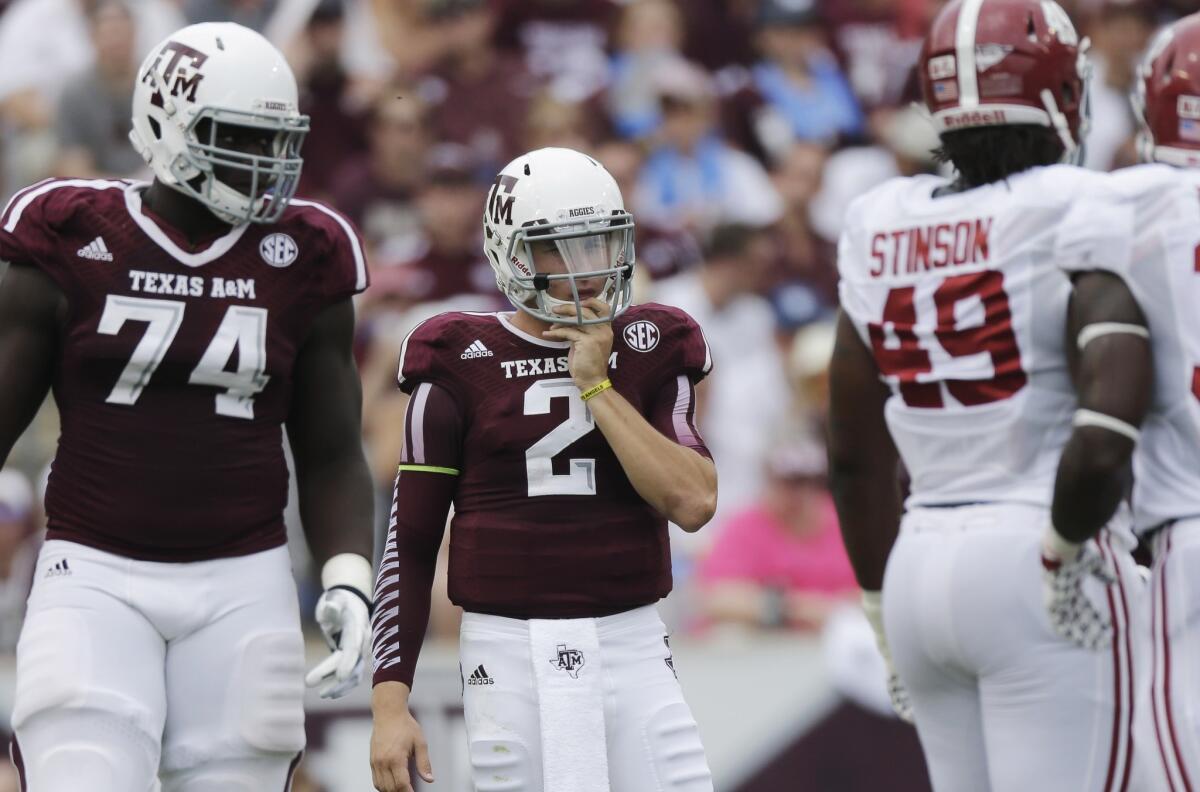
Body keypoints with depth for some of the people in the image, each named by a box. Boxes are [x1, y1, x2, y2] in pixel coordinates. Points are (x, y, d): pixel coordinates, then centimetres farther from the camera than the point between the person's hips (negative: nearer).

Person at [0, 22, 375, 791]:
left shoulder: (301, 267, 6)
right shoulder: (72, 248, -1)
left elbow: (330, 456, 11)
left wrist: (348, 581, -3)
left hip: (241, 584, 2)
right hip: (96, 581, -2)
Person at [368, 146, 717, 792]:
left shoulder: (652, 352, 7)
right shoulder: (462, 364, 1)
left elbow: (693, 503, -7)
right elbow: (409, 541, 2)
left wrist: (596, 384, -8)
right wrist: (389, 702, -4)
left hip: (631, 645, 2)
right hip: (510, 656, -2)